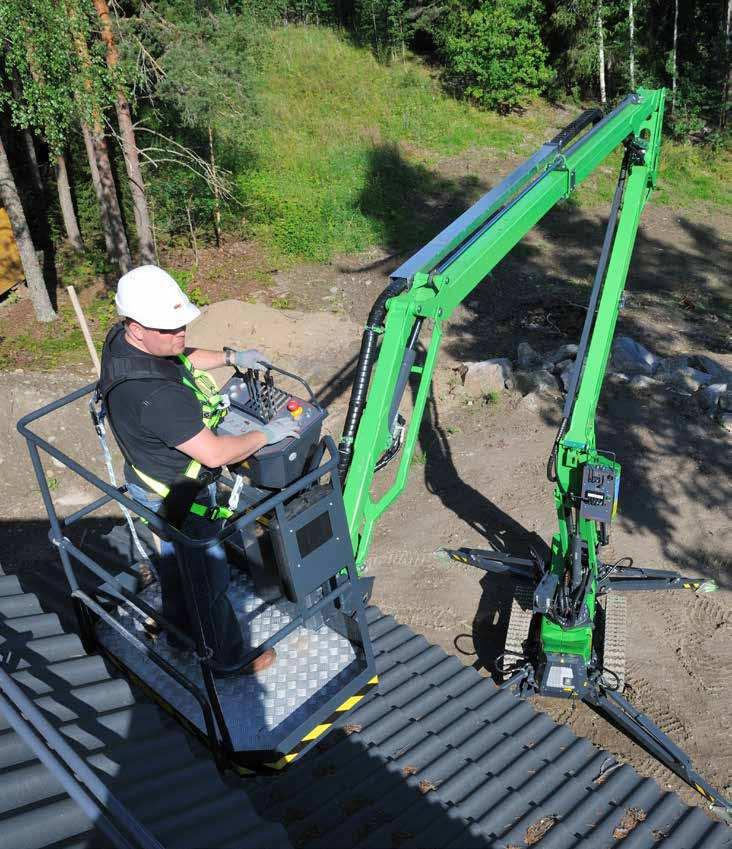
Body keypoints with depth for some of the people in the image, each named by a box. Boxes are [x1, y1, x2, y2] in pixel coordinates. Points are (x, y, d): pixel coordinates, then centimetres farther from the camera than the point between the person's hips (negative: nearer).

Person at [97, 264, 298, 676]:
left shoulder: (122, 338, -11)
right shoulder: (153, 394, -42)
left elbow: (182, 359, 11)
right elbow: (215, 453, -35)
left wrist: (231, 357, 3)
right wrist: (266, 434, -21)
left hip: (152, 480, 10)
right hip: (181, 498, -9)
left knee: (175, 560, 30)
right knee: (208, 580, 13)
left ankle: (180, 631, 55)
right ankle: (230, 658, 37)